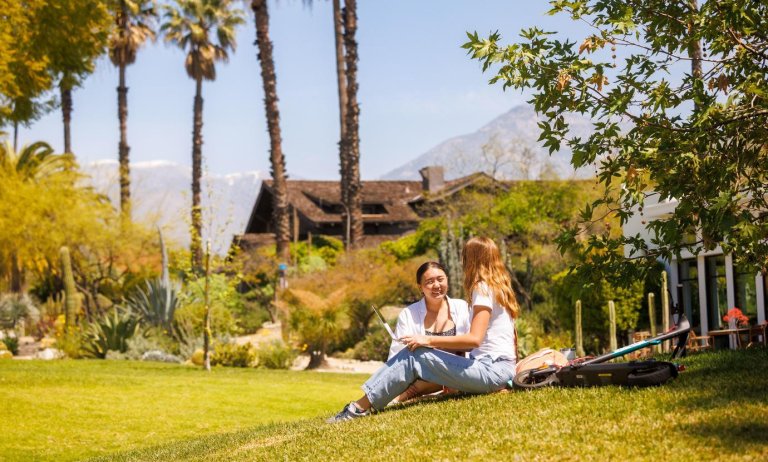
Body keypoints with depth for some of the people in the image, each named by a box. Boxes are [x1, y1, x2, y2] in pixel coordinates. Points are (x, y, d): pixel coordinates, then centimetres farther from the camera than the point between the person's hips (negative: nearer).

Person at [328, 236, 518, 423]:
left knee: (414, 356, -14)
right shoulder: (499, 286, 20)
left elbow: (474, 338, -19)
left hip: (492, 369, -9)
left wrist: (429, 340, -14)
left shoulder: (483, 288, -8)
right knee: (414, 351, 3)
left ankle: (361, 407, -13)